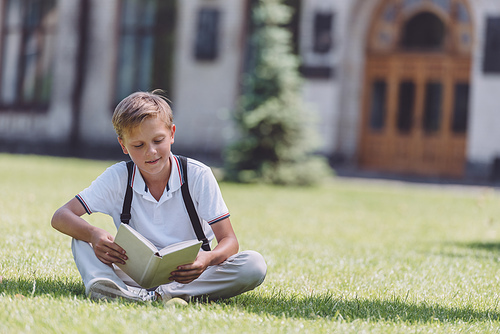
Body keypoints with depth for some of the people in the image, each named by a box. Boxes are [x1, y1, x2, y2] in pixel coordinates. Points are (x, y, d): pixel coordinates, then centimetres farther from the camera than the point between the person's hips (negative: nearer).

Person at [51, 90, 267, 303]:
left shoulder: (198, 175, -8)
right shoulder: (117, 177, -4)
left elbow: (228, 241, -11)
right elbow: (61, 216, -8)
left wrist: (208, 258, -36)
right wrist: (94, 235, -32)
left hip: (188, 276, -1)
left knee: (255, 265, -27)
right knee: (82, 239, -15)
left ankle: (161, 295, -39)